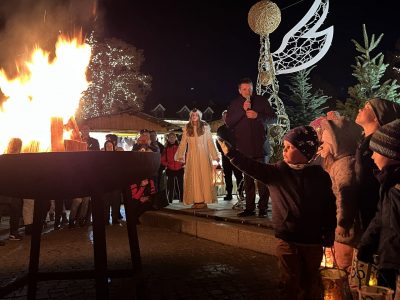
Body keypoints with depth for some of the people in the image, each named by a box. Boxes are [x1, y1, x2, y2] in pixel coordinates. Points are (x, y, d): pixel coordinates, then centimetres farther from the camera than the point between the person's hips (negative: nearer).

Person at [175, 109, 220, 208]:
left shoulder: (205, 127, 4)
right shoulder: (187, 128, 9)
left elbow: (210, 142, 2)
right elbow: (183, 143, 7)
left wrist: (215, 155, -4)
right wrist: (180, 155, -1)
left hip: (203, 155, -2)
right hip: (192, 156, 2)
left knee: (204, 176, -4)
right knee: (193, 178, -1)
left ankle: (204, 200, -2)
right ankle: (196, 200, 2)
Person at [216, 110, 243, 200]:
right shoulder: (220, 129, 14)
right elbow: (218, 142, 14)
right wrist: (222, 151, 1)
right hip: (225, 155, 3)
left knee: (238, 174, -5)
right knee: (227, 175, 3)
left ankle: (240, 192, -1)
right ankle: (229, 194, 7)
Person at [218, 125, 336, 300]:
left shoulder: (320, 176, -4)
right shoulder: (277, 171, -5)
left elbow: (329, 207, 0)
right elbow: (252, 167, -16)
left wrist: (329, 236, 0)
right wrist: (230, 152, -28)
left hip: (313, 241, 1)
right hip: (287, 240, 0)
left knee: (311, 284, 17)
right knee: (289, 284, 10)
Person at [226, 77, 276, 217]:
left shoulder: (261, 101, 6)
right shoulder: (234, 104, 9)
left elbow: (273, 117, 4)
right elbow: (228, 122, -2)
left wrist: (258, 115, -12)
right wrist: (242, 110, -12)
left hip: (260, 145, -2)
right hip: (244, 147, 2)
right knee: (248, 179, 7)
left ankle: (263, 207, 5)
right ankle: (249, 207, 13)